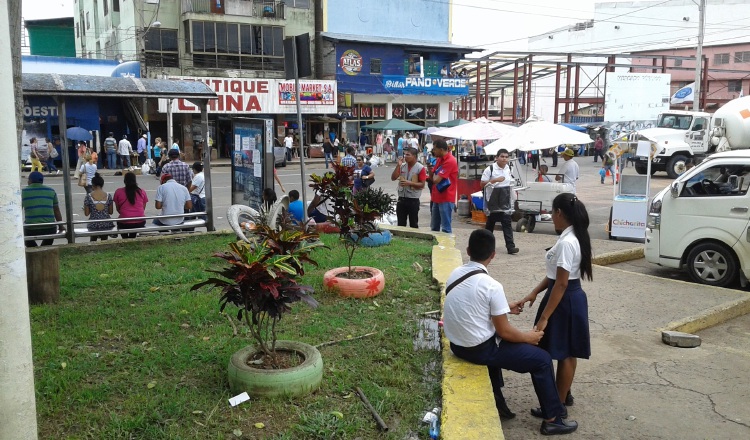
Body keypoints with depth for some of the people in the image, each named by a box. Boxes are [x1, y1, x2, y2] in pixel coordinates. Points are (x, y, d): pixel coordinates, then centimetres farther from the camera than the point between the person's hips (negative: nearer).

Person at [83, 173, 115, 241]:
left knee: (93, 241, 20)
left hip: (93, 224, -1)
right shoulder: (108, 195, -3)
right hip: (106, 223, 1)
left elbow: (86, 213, -5)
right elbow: (111, 212, 1)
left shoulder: (89, 196, -8)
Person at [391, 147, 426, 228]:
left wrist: (409, 183, -22)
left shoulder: (420, 168, -9)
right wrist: (398, 166, -9)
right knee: (401, 224, 12)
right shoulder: (402, 166, 5)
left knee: (413, 224, 6)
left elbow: (422, 185, -10)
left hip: (413, 200, -4)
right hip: (401, 199, 5)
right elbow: (393, 178, 1)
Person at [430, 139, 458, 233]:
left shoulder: (450, 161, -18)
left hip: (446, 199, -10)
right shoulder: (439, 160, 12)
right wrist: (430, 169, -4)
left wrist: (434, 175, 0)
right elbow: (432, 178, 14)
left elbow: (436, 180, -21)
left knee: (445, 228, -4)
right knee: (434, 227, 18)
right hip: (437, 198, 10)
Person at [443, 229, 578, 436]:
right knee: (542, 359, 7)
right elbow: (504, 331, -15)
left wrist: (505, 307, 24)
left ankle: (495, 401, 41)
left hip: (457, 345, 7)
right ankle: (553, 420, 20)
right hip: (479, 349, -7)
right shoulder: (492, 286, -22)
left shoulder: (455, 274, -1)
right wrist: (529, 337, 4)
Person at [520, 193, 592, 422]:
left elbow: (561, 284, -25)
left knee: (564, 354, 3)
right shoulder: (573, 238, 6)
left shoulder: (566, 243, -25)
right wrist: (534, 293, 10)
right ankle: (564, 394, 36)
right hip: (570, 298, 10)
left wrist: (544, 317, -21)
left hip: (565, 301, -10)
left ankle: (558, 406, 16)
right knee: (567, 353, 21)